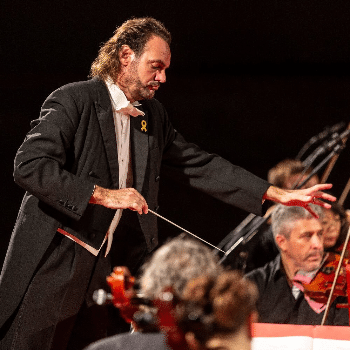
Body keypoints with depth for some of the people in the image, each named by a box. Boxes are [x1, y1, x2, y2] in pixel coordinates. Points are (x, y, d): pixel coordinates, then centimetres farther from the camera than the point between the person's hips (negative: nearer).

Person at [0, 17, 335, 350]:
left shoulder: (153, 116, 14)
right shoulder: (72, 101, -9)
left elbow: (198, 165, 18)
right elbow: (29, 166, -18)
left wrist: (278, 194, 13)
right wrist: (103, 195, -21)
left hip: (105, 269, 6)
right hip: (52, 266, -6)